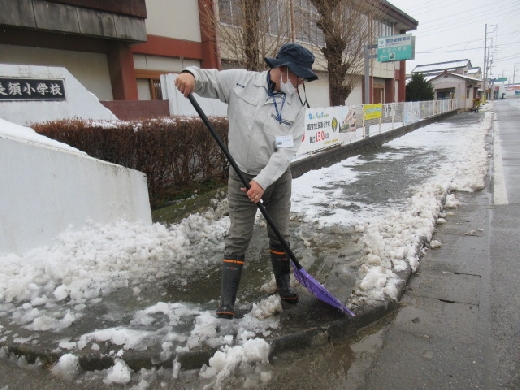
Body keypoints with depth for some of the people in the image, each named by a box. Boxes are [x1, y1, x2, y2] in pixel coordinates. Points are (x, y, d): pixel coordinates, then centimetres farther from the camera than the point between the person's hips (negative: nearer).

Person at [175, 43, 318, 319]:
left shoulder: (297, 106, -7)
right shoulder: (240, 81, -8)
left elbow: (287, 150, -15)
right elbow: (208, 79, 2)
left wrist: (263, 181, -25)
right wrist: (191, 75, -23)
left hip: (278, 178, 2)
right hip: (242, 177, -2)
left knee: (280, 235, 14)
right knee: (238, 238, -1)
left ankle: (284, 287, 37)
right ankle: (226, 305, 9)